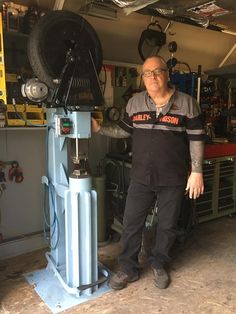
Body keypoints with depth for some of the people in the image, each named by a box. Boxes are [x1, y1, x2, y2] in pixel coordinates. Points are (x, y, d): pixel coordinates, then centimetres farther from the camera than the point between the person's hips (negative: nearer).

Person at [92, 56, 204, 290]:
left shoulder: (187, 103, -4)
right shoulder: (134, 103, 5)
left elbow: (196, 140, -3)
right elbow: (124, 130, 13)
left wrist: (196, 171, -7)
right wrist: (99, 128, 0)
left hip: (173, 179, -2)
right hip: (140, 177, 2)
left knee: (167, 225, 12)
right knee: (131, 223, 7)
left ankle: (159, 265, 36)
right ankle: (128, 269, 26)